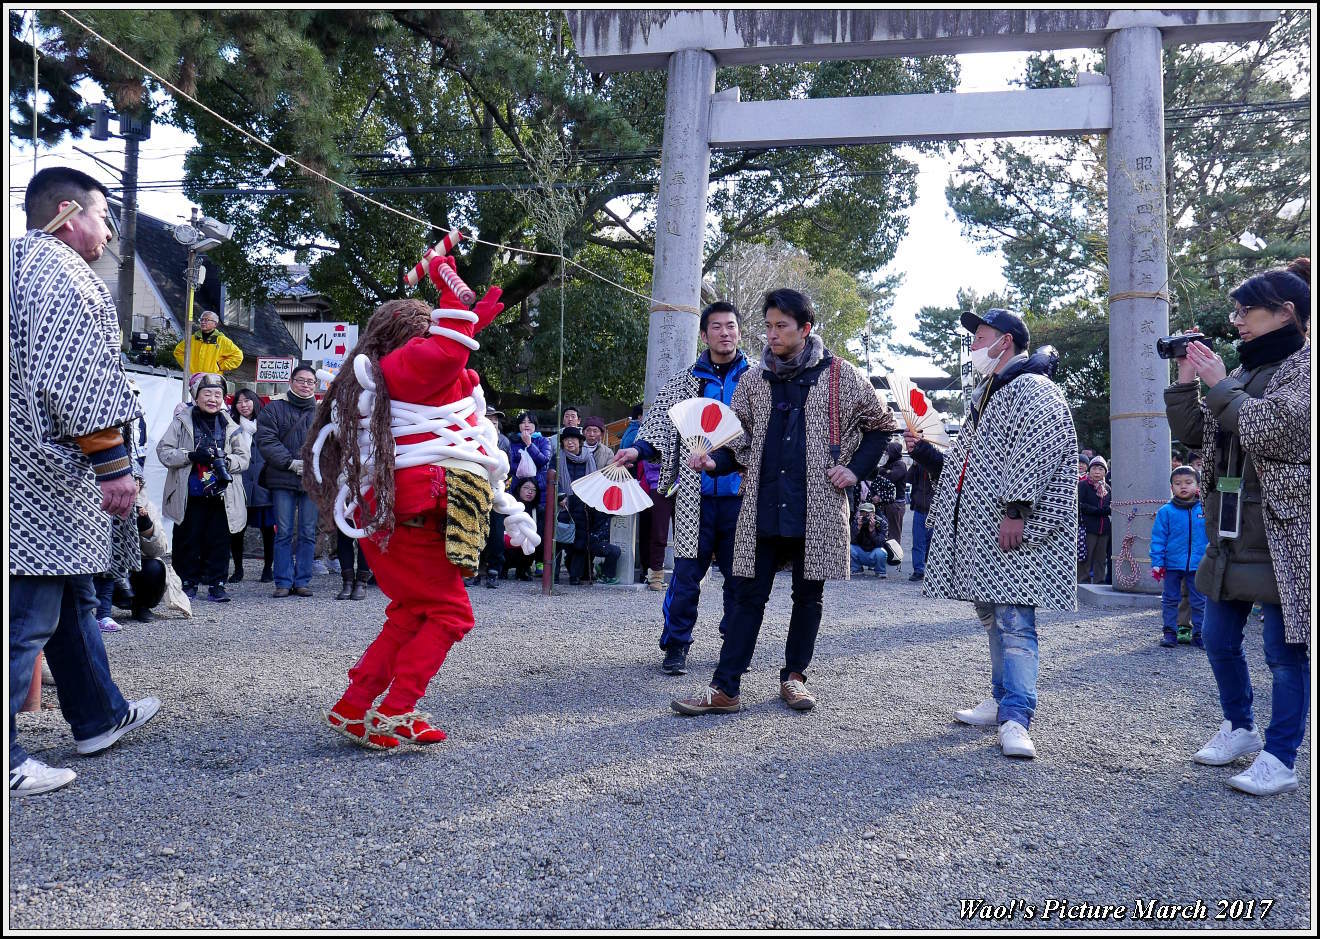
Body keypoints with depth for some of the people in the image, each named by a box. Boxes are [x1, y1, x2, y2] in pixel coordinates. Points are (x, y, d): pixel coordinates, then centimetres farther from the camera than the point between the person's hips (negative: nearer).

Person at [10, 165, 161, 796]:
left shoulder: (21, 261, 21)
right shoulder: (60, 269, -10)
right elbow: (76, 376, -21)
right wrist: (114, 462, -19)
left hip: (30, 470, 11)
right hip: (46, 478, -10)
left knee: (73, 598, 20)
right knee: (27, 616, -7)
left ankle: (100, 717, 32)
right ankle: (7, 763, -2)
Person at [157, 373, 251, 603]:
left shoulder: (231, 427, 9)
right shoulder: (182, 423, 4)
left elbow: (244, 458, 6)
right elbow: (163, 451, -1)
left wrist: (225, 460, -14)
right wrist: (191, 456, -17)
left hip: (221, 496, 1)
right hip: (189, 496, -1)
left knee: (218, 541, 3)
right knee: (187, 540, 4)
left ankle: (216, 584, 12)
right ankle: (188, 582, 17)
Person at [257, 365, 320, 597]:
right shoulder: (274, 409, 7)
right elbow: (266, 441, -3)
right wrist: (291, 462, -12)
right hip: (283, 481, -1)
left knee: (308, 533, 4)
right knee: (284, 533, 0)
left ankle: (302, 580, 11)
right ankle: (283, 582, 6)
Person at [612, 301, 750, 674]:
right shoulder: (685, 382, 9)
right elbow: (662, 428, 8)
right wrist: (638, 450, -10)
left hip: (741, 493, 0)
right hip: (696, 494, 0)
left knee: (738, 573, 8)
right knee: (687, 573, 0)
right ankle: (675, 645, 11)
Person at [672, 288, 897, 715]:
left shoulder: (839, 374, 1)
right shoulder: (754, 379, 9)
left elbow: (880, 424, 9)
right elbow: (742, 441, 12)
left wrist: (856, 469, -2)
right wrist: (715, 462, -8)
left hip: (818, 508, -2)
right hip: (764, 508, 2)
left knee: (808, 595, 10)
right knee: (749, 595, 2)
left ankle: (794, 676, 26)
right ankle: (724, 688, 3)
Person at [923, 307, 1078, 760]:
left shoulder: (1032, 389, -9)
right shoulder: (986, 393, 24)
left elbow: (1033, 453, -20)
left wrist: (1015, 509, -25)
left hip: (1012, 529, -10)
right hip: (979, 527, 10)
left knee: (1013, 621, -14)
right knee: (992, 616, 15)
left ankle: (1016, 720, -15)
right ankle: (1003, 702, 25)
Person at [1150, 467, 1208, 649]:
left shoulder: (1205, 509, -2)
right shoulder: (1166, 511, -6)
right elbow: (1158, 538, -5)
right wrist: (1157, 562, -10)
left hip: (1198, 565, 1)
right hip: (1172, 564, -1)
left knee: (1200, 601, 9)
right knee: (1170, 600, 10)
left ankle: (1199, 634, 21)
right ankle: (1170, 632, 21)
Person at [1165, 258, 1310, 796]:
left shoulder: (1305, 365, -7)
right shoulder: (1244, 371, 15)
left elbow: (1269, 428, -21)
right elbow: (1192, 433, 15)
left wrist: (1218, 383, -13)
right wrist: (1185, 383, 3)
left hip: (1282, 532, -8)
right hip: (1230, 533, 8)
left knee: (1285, 649, -1)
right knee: (1218, 638, 14)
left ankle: (1280, 759, 9)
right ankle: (1239, 729, 33)